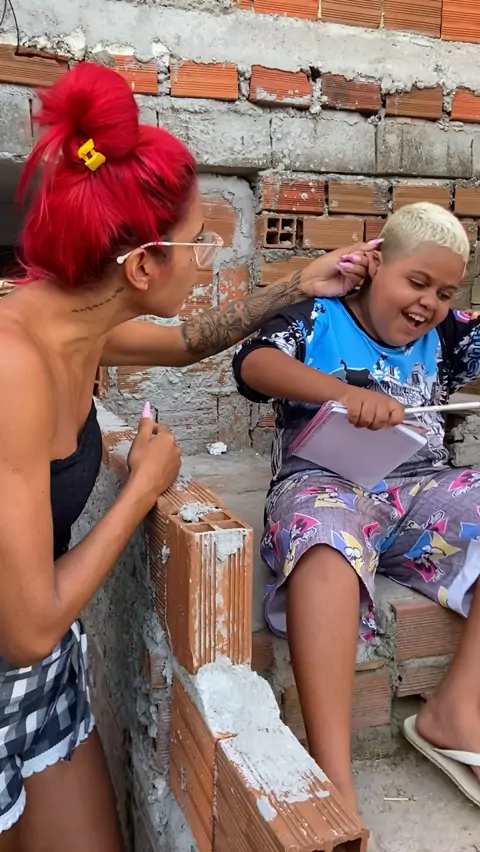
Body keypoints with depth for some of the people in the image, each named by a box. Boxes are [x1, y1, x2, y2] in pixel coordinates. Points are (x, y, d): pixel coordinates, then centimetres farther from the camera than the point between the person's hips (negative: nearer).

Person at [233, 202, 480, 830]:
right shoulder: (315, 318, 4)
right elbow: (254, 362, -13)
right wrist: (345, 392, -30)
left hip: (421, 493, 6)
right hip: (325, 485, -5)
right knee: (326, 530, -39)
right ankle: (333, 775, -40)